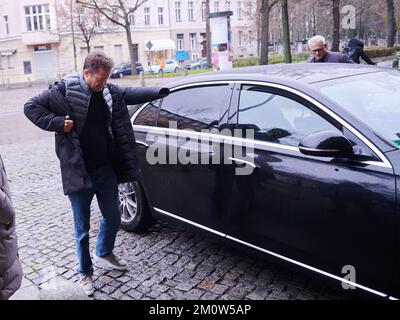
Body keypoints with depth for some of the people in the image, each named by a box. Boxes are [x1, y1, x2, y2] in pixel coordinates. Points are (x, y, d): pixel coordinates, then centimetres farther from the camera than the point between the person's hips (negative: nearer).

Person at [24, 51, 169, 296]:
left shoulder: (109, 91, 3)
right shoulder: (65, 90, -12)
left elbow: (131, 94, 17)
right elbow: (31, 106, -8)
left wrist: (162, 92, 13)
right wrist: (58, 123, -18)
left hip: (106, 170, 5)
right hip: (79, 173, -5)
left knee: (113, 219, 19)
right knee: (83, 228, 9)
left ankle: (104, 253, 47)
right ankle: (85, 273, 30)